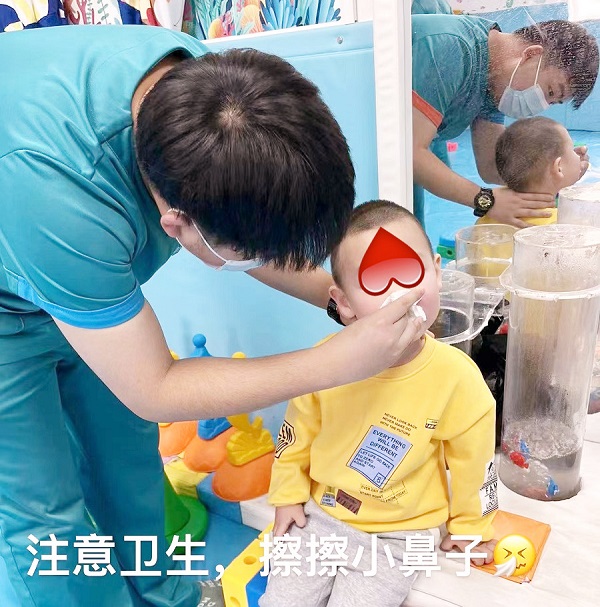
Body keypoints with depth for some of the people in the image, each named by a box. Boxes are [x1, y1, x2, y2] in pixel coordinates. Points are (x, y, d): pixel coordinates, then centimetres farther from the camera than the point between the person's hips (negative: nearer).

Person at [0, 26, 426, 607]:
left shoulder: (202, 81, -23)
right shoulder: (56, 195, -44)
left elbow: (254, 216, -3)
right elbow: (153, 392, -30)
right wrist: (341, 360, -31)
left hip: (74, 276, 6)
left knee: (126, 457, 13)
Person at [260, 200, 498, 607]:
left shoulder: (456, 377, -24)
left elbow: (473, 458, -7)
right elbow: (298, 432, 0)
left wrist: (470, 525, 5)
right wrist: (288, 494, 4)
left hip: (397, 535, -2)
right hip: (319, 515, 3)